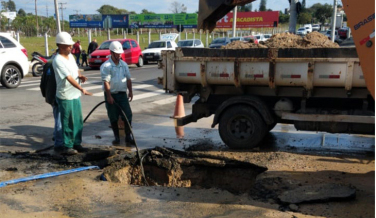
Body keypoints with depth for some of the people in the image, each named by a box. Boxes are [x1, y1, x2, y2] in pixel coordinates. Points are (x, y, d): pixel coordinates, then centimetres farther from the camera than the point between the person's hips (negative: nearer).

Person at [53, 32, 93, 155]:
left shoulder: (70, 56, 8)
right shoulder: (58, 61, -19)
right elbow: (69, 78, -27)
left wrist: (80, 76, -3)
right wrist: (82, 89, -36)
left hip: (75, 95, 8)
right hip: (65, 97, -8)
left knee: (78, 122, 14)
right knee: (67, 123, 1)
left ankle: (77, 143, 26)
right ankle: (67, 147, 12)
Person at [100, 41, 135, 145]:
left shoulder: (124, 64, 8)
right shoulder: (106, 66, -10)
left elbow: (128, 79, 12)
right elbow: (106, 82, -15)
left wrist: (130, 91, 6)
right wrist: (109, 96, -19)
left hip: (122, 93, 4)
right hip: (111, 94, -4)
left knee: (128, 115, 0)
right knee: (113, 118, 5)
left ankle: (128, 136, 10)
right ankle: (117, 137, 17)